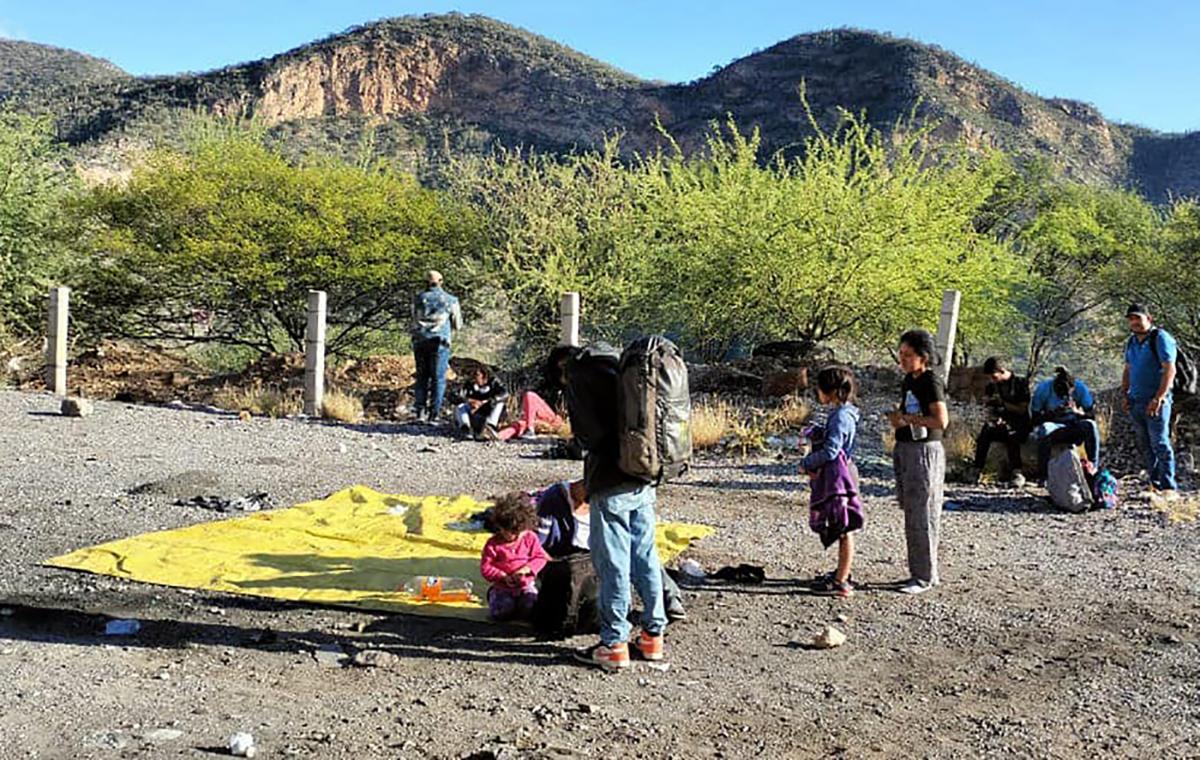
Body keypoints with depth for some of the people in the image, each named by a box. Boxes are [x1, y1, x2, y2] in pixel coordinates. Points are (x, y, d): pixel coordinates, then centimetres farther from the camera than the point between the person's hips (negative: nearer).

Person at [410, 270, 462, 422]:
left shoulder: (418, 298, 7)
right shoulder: (451, 300, 3)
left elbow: (414, 320, 17)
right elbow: (457, 325, 10)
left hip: (420, 341, 2)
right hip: (440, 341, -2)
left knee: (422, 376, 11)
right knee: (438, 378, 1)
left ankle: (419, 410, 4)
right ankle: (433, 413, -5)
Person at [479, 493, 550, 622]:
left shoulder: (530, 538, 1)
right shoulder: (493, 544, -5)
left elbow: (541, 557, 1)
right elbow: (485, 568, -6)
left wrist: (527, 569, -17)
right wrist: (503, 577, -19)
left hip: (526, 585, 1)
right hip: (502, 587, -1)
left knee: (531, 609, -22)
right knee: (500, 612, -23)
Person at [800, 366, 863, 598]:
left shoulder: (841, 416, -19)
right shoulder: (840, 413, 11)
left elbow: (830, 450, -23)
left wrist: (806, 463, -11)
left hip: (839, 476, -10)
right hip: (836, 475, 10)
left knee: (844, 529, -3)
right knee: (842, 529, 19)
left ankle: (841, 583, 2)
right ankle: (841, 572, 30)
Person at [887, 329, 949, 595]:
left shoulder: (931, 382, -13)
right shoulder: (909, 380, 13)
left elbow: (941, 421, -22)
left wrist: (906, 418, -18)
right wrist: (897, 418, 11)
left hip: (924, 451, -9)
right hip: (905, 450, 9)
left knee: (922, 517, -3)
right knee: (911, 515, 13)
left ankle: (925, 576, 5)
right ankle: (920, 572, 22)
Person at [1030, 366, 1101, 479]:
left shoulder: (1081, 388, -12)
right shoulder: (1043, 388, -15)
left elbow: (1092, 416, -10)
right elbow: (1035, 419, -13)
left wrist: (1077, 412, -30)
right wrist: (1052, 414, -32)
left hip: (1073, 429, 2)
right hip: (1053, 426, -2)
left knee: (1090, 426, -30)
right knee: (1044, 429, -36)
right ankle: (1042, 475, -33)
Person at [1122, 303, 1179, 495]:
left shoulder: (1161, 338, -9)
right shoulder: (1132, 342, 15)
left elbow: (1170, 370, -15)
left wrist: (1158, 398, -20)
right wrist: (1124, 395, 11)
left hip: (1155, 402, -7)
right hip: (1136, 401, 7)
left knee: (1160, 444, -8)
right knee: (1144, 445, 9)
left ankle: (1168, 487, -5)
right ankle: (1155, 483, 16)